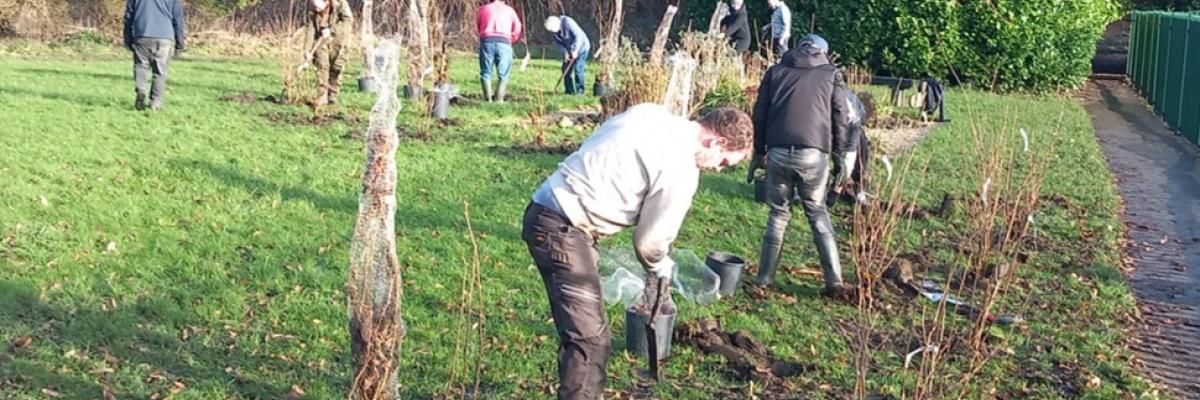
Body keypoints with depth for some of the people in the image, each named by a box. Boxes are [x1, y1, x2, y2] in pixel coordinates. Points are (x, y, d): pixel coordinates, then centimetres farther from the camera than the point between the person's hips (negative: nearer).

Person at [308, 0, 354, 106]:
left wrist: (331, 30, -39)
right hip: (321, 38, 2)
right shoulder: (312, 10, -12)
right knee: (321, 65, -8)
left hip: (338, 38, -2)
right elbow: (310, 29, -13)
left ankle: (333, 95, 13)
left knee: (336, 67, 0)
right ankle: (322, 96, -7)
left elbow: (348, 21, -29)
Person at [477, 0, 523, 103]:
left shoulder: (484, 8, 21)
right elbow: (517, 28, 15)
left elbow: (478, 25, 21)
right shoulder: (509, 10, 19)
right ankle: (498, 99, -7)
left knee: (486, 72, 7)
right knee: (503, 74, 5)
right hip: (504, 42, -1)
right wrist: (512, 40, 30)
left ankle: (488, 99, -1)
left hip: (487, 41, 1)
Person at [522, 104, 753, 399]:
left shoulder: (653, 113, 9)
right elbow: (648, 242, -7)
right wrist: (661, 266, 16)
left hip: (549, 211, 10)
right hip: (562, 229, -10)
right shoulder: (681, 171, -16)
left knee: (589, 330, 19)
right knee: (590, 340, -11)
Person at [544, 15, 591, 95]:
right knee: (566, 68, 2)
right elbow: (558, 42, 0)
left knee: (578, 68, -15)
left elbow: (578, 36, -31)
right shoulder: (554, 30, -8)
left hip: (581, 46, -7)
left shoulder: (568, 22, -29)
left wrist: (575, 50, -32)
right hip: (569, 49, 7)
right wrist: (565, 53, -13)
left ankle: (580, 90, -8)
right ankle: (570, 90, 9)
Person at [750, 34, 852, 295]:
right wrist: (842, 155, 15)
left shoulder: (776, 71, 15)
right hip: (814, 155, -1)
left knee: (779, 213, 13)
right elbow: (840, 119, 7)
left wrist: (758, 151, 19)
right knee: (818, 213, 13)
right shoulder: (831, 75, 11)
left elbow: (760, 114, 13)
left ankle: (765, 278, 12)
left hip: (778, 153, 1)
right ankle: (834, 279, 6)